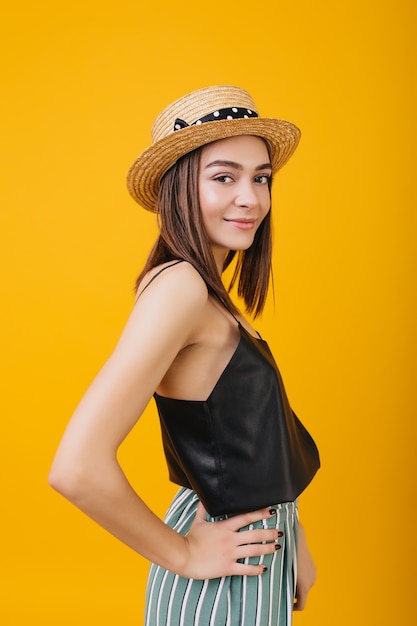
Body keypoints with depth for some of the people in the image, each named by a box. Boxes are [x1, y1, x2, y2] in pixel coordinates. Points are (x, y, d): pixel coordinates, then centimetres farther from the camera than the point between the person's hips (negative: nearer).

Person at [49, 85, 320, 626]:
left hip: (262, 553, 8)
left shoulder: (208, 289, 3)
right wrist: (184, 555, -18)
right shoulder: (179, 285, -24)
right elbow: (77, 468, -32)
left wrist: (293, 542, 4)